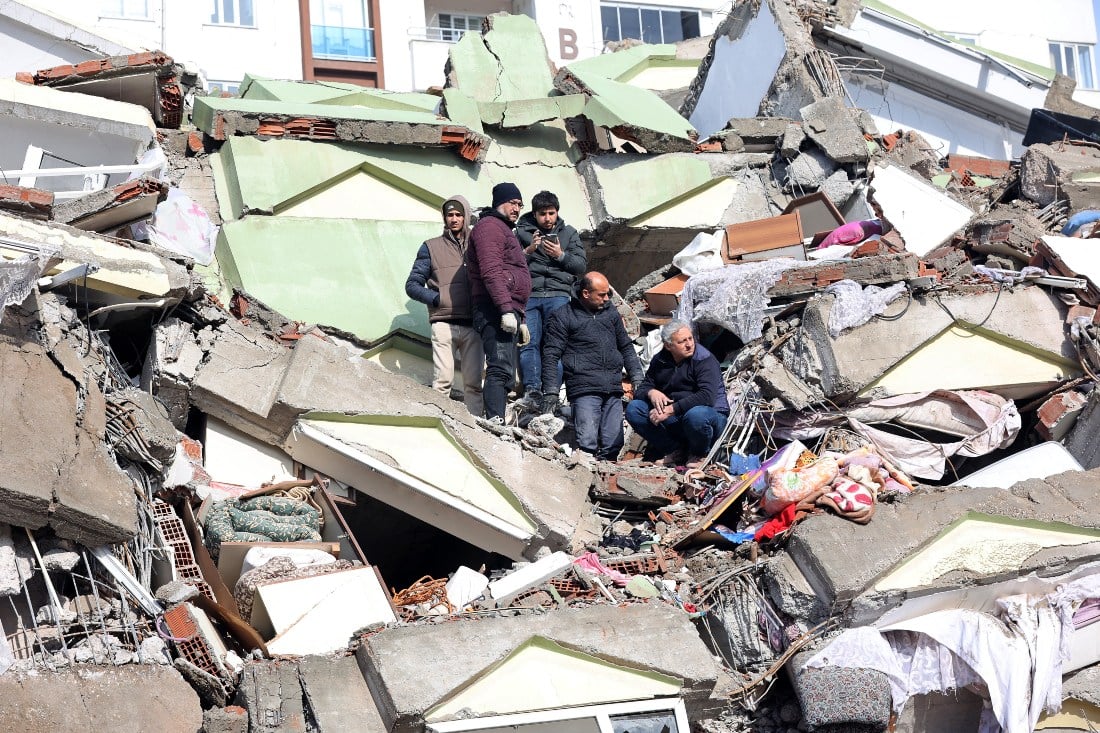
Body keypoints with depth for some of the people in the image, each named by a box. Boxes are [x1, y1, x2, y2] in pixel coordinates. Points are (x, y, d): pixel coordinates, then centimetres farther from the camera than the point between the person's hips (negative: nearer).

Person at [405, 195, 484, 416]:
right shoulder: (431, 247, 13)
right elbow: (412, 285, 10)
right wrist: (437, 298, -6)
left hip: (473, 324, 2)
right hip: (443, 323, -2)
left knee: (474, 383, -1)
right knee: (443, 380, -11)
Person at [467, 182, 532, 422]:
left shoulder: (505, 230, 30)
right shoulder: (490, 226, -3)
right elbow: (491, 271, -17)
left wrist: (521, 320, 29)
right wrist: (506, 309, -25)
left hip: (508, 313, 11)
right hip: (496, 311, -11)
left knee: (505, 375, 6)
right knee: (501, 370, -21)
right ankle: (496, 423, -30)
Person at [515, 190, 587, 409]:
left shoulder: (569, 233, 20)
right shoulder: (521, 232, 15)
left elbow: (581, 266, 14)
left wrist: (561, 255, -2)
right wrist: (528, 251, -6)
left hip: (558, 295, 0)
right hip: (528, 295, 0)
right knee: (528, 342, -14)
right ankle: (532, 389, -20)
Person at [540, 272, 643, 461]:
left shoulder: (611, 313, 20)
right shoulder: (563, 316, 4)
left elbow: (626, 347, 28)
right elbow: (551, 355, 0)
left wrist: (637, 378, 17)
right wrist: (551, 392, -8)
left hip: (614, 390, 5)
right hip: (584, 390, -5)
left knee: (613, 444, 0)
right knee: (587, 443, -17)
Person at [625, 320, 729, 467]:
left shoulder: (705, 360, -13)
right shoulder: (660, 361, 4)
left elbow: (706, 396, -27)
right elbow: (641, 390, 6)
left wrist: (671, 410, -31)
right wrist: (651, 392, -20)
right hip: (674, 421, 5)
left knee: (696, 415, -41)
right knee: (633, 409, -11)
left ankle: (698, 454, -6)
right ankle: (675, 450, -2)